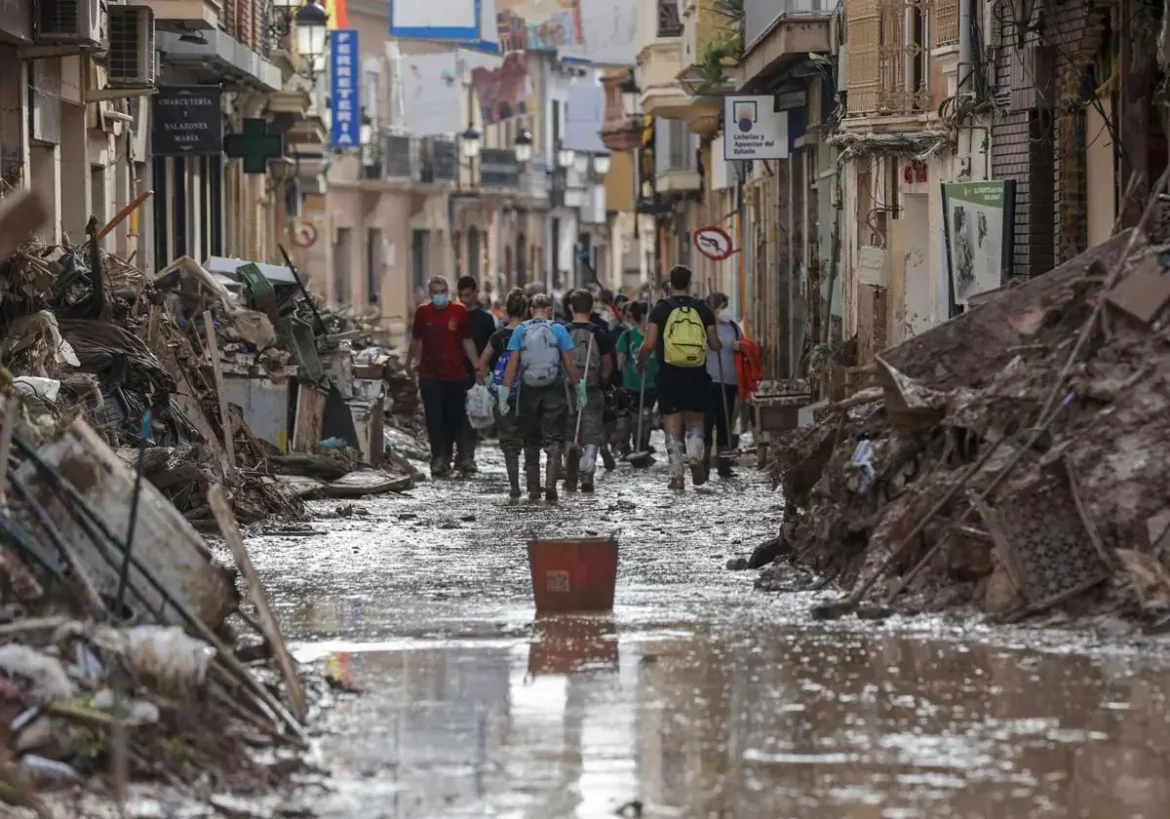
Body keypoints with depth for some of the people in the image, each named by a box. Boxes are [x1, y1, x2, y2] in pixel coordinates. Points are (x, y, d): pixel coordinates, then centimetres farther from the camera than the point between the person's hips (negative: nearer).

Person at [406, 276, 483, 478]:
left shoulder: (459, 312, -1)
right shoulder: (423, 312, 2)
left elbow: (467, 341, 5)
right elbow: (416, 340, 16)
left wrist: (477, 368, 2)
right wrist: (409, 362, 22)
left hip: (456, 375, 0)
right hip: (430, 376, 0)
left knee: (456, 417, 6)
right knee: (434, 419, -3)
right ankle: (439, 458, -2)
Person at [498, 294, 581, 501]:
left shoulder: (520, 331, 1)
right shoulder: (558, 330, -2)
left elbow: (512, 365, -3)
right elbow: (569, 364, -3)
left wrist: (504, 393, -1)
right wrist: (578, 387, 8)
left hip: (529, 391, 1)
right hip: (554, 391, -1)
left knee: (531, 442, 12)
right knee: (553, 440, 1)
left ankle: (533, 490, 13)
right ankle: (550, 483, -17)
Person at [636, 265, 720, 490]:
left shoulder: (661, 309, -4)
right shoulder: (703, 309, 2)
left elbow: (649, 345, -9)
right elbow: (715, 345, 4)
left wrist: (640, 360, 10)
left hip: (669, 373, -2)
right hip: (697, 374, 2)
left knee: (672, 425, 3)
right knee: (695, 421, 16)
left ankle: (677, 474, 0)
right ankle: (695, 455, -10)